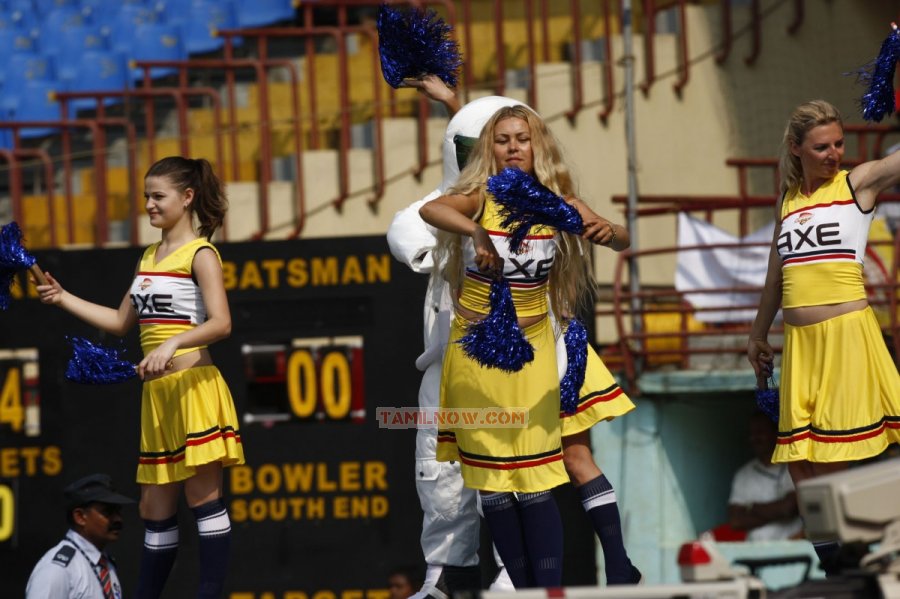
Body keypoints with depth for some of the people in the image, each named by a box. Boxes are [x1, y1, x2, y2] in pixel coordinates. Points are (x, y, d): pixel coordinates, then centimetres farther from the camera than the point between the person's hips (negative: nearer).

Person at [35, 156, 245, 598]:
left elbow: (221, 323, -16)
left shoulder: (199, 254, -5)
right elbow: (121, 322, 26)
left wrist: (172, 344, -29)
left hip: (193, 386, -8)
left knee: (202, 495, -9)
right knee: (155, 508, 10)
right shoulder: (148, 258, 19)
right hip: (157, 394, 8)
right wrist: (64, 299, 19)